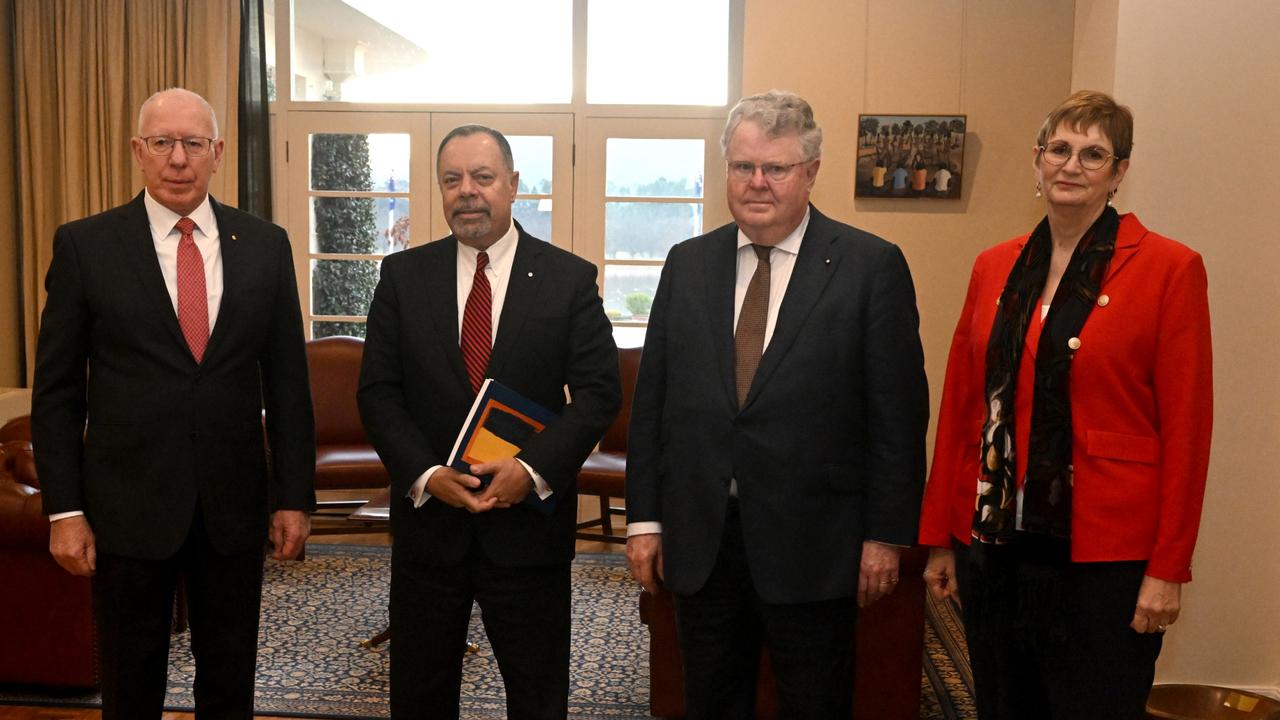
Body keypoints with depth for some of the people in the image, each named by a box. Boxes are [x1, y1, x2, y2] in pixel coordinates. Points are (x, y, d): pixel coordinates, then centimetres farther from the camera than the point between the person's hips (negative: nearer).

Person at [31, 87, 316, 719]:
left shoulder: (265, 245, 2)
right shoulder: (85, 245, -3)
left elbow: (287, 381, 4)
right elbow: (56, 390, -1)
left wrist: (294, 496, 2)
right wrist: (64, 510, -4)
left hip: (234, 502, 2)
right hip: (128, 506, -1)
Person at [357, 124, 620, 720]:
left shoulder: (570, 279, -1)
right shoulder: (403, 275, 3)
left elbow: (599, 392, -5)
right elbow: (378, 391, 1)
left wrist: (533, 468, -17)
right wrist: (425, 474, -13)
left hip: (530, 521, -1)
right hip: (428, 515, 2)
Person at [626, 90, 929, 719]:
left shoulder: (871, 266, -5)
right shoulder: (687, 264, 6)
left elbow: (898, 412, -5)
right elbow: (652, 400, 7)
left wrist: (886, 533, -7)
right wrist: (644, 518, 4)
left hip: (812, 545, -3)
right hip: (698, 541, 3)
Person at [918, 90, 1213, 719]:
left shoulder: (1169, 269, -6)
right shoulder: (994, 267, 7)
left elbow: (1186, 427, -7)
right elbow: (959, 405, 8)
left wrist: (1168, 569, -9)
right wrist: (940, 537, 9)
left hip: (1104, 558, -4)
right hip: (992, 546, 4)